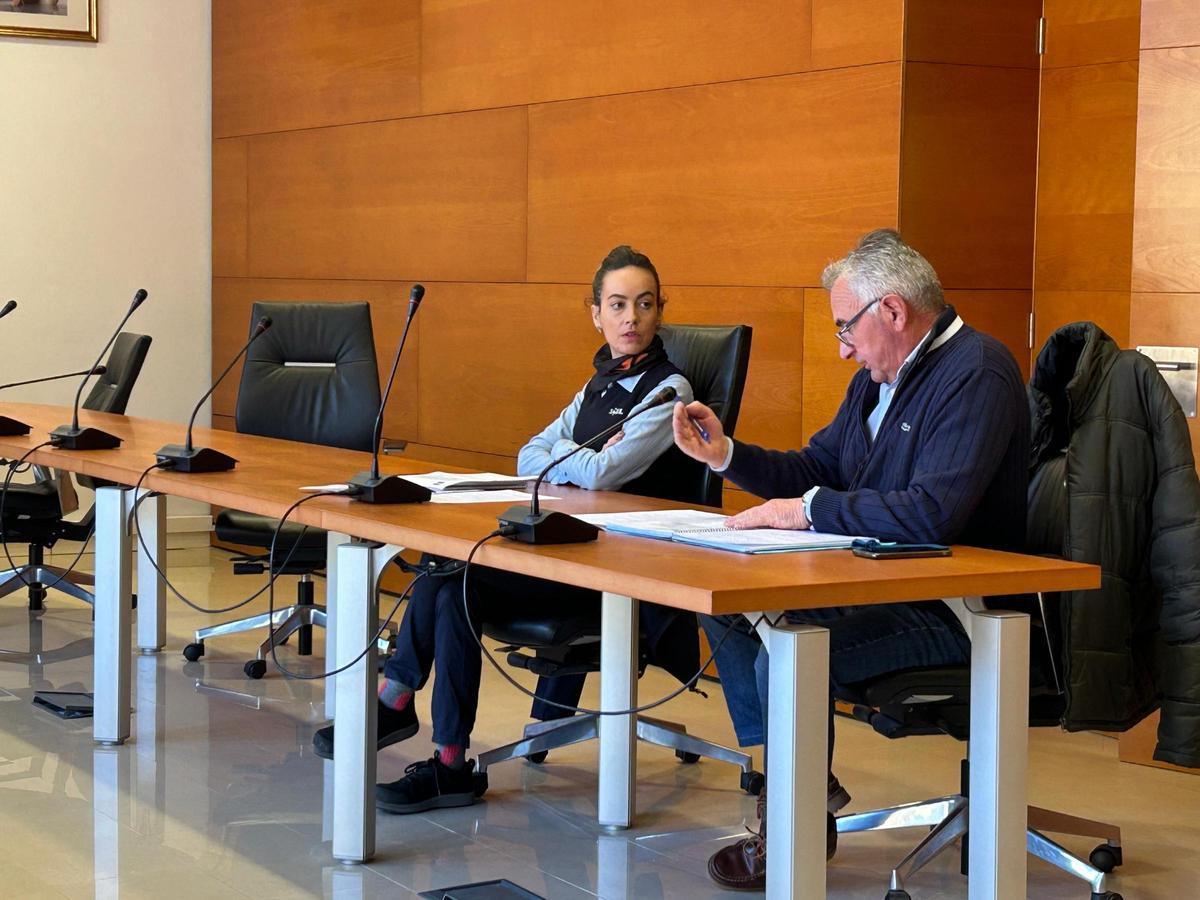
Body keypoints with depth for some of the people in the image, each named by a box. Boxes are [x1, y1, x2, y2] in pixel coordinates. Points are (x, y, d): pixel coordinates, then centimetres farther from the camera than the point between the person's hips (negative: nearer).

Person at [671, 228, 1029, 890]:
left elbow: (934, 513, -29)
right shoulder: (878, 376, 12)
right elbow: (816, 470, 21)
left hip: (951, 610, -10)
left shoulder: (977, 373, -18)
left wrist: (809, 510, -21)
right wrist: (725, 455, 6)